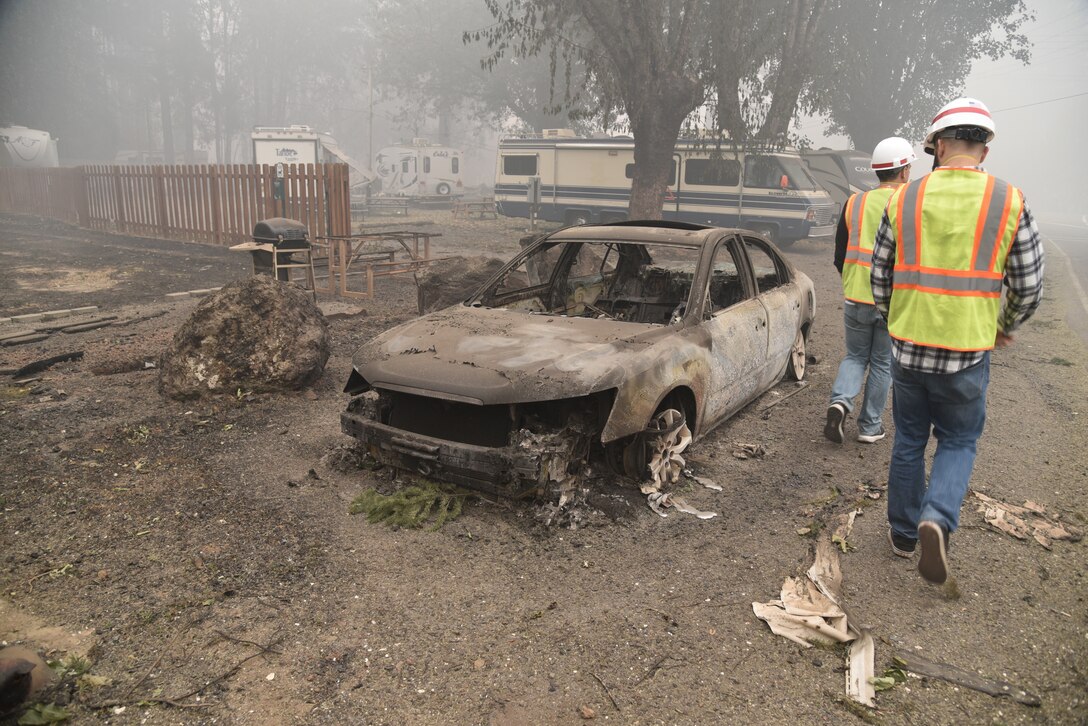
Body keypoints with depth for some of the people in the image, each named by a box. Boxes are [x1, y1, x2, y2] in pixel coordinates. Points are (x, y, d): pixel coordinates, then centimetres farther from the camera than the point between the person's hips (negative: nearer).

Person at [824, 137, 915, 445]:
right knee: (882, 365, 12)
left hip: (856, 299, 3)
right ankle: (870, 426, 20)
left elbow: (840, 256, 8)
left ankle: (840, 402, -6)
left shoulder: (854, 203, 2)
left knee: (855, 356, 18)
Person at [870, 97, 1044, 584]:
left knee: (908, 443, 17)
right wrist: (1006, 327, 20)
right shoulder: (1010, 203, -5)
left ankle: (903, 533, 28)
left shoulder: (903, 200, -2)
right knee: (957, 444, 16)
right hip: (967, 355, -1)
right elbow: (1029, 288, 0)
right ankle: (937, 520, -6)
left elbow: (880, 278, 5)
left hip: (908, 348, 1)